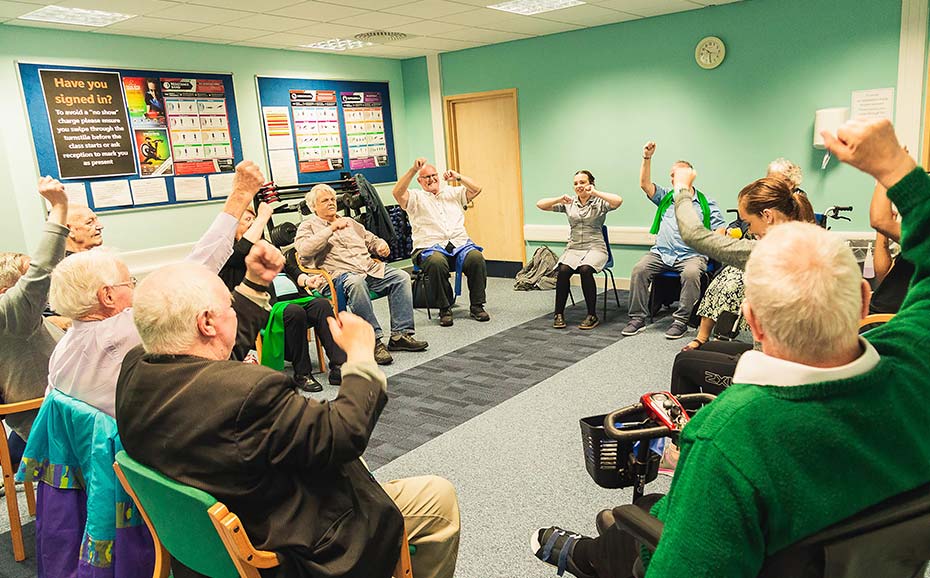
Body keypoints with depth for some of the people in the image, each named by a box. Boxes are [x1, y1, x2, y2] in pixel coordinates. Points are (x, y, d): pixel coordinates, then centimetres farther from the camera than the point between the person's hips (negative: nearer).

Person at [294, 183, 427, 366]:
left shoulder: (349, 222, 29)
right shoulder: (308, 226, 11)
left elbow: (370, 239, 35)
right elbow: (304, 249, -10)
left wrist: (381, 245, 10)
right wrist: (331, 229, -9)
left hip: (370, 267, 6)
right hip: (341, 274, -6)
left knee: (401, 277, -16)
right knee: (356, 283, -40)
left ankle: (400, 334, -16)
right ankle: (374, 341, -35)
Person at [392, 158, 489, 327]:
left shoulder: (453, 192, 26)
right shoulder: (416, 197, 13)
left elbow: (476, 189, 17)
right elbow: (398, 193, -6)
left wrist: (458, 177, 4)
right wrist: (413, 170, -15)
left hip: (460, 243, 3)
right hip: (430, 247, -3)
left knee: (476, 257, -29)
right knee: (436, 262, -38)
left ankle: (477, 306, -16)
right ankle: (444, 310, -21)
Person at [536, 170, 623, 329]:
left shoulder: (600, 202, 3)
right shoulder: (568, 203, 12)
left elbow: (618, 201, -19)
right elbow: (540, 205, 6)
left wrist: (595, 193, -15)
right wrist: (560, 199, -9)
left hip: (595, 248, -3)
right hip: (573, 248, 3)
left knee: (585, 270, -33)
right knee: (563, 270, -28)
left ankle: (592, 315, -19)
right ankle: (559, 314, -14)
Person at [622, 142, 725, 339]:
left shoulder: (706, 204, 12)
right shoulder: (666, 197, 20)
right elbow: (645, 184, 7)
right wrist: (647, 158, -2)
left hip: (692, 254, -2)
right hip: (661, 252, 3)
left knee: (691, 273, -35)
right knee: (639, 270, -24)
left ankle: (681, 321, -25)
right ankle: (637, 318, -17)